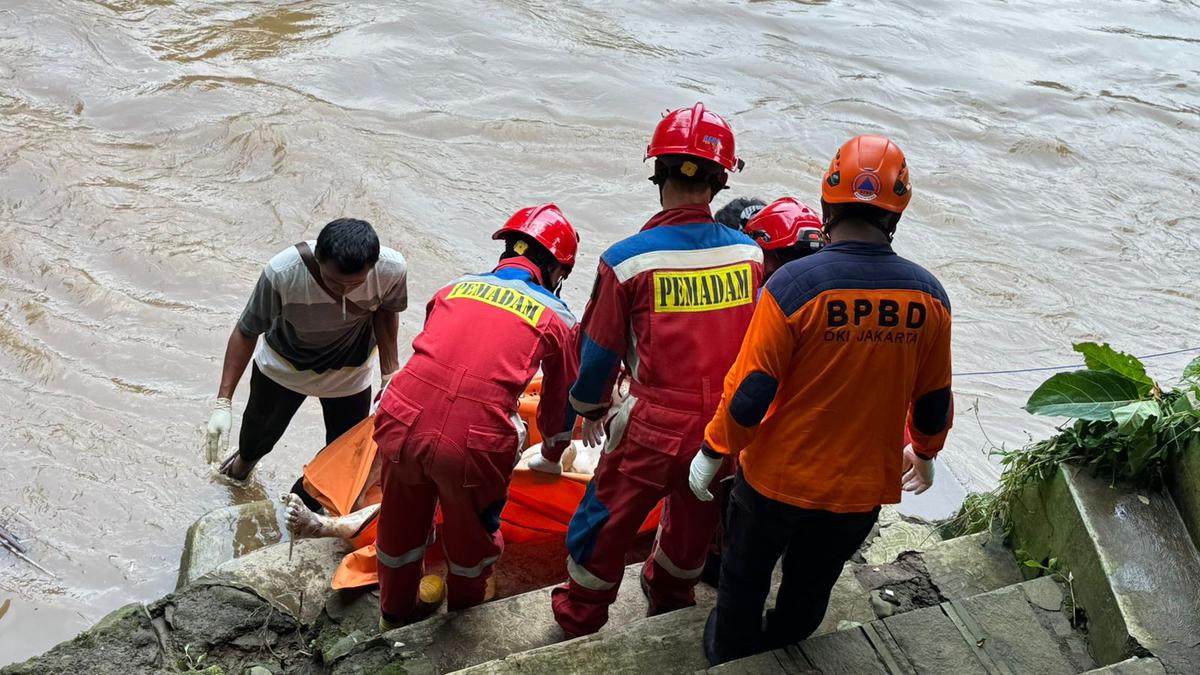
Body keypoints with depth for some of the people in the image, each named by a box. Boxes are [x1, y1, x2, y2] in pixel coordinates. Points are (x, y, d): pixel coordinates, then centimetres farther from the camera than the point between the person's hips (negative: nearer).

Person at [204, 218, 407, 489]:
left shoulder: (392, 269, -35)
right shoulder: (282, 272, -40)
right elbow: (246, 332, -23)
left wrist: (390, 374, -13)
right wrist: (223, 402, -26)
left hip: (350, 374, 1)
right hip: (283, 365, 0)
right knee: (261, 427, 26)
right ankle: (246, 457, 65)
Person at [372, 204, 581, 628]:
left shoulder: (454, 288, 18)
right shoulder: (557, 318, 11)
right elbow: (562, 399, 25)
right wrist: (552, 457, 45)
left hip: (402, 427, 3)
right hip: (474, 447, -3)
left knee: (400, 529, 28)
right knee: (471, 540, 27)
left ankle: (394, 615, 52)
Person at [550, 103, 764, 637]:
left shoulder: (627, 259, -17)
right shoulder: (750, 253, -8)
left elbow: (599, 350, -7)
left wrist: (589, 407, 13)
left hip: (652, 429, -3)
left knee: (605, 524, 20)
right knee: (695, 519, 29)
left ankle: (580, 619, 40)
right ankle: (672, 598, 54)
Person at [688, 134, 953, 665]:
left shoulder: (794, 284, -24)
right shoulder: (928, 296, -11)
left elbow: (750, 391, -20)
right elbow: (933, 398, 1)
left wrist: (712, 452, -4)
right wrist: (924, 452, 21)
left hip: (780, 478, -3)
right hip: (864, 486, 3)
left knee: (745, 576, 24)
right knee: (812, 586, 27)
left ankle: (730, 657, 46)